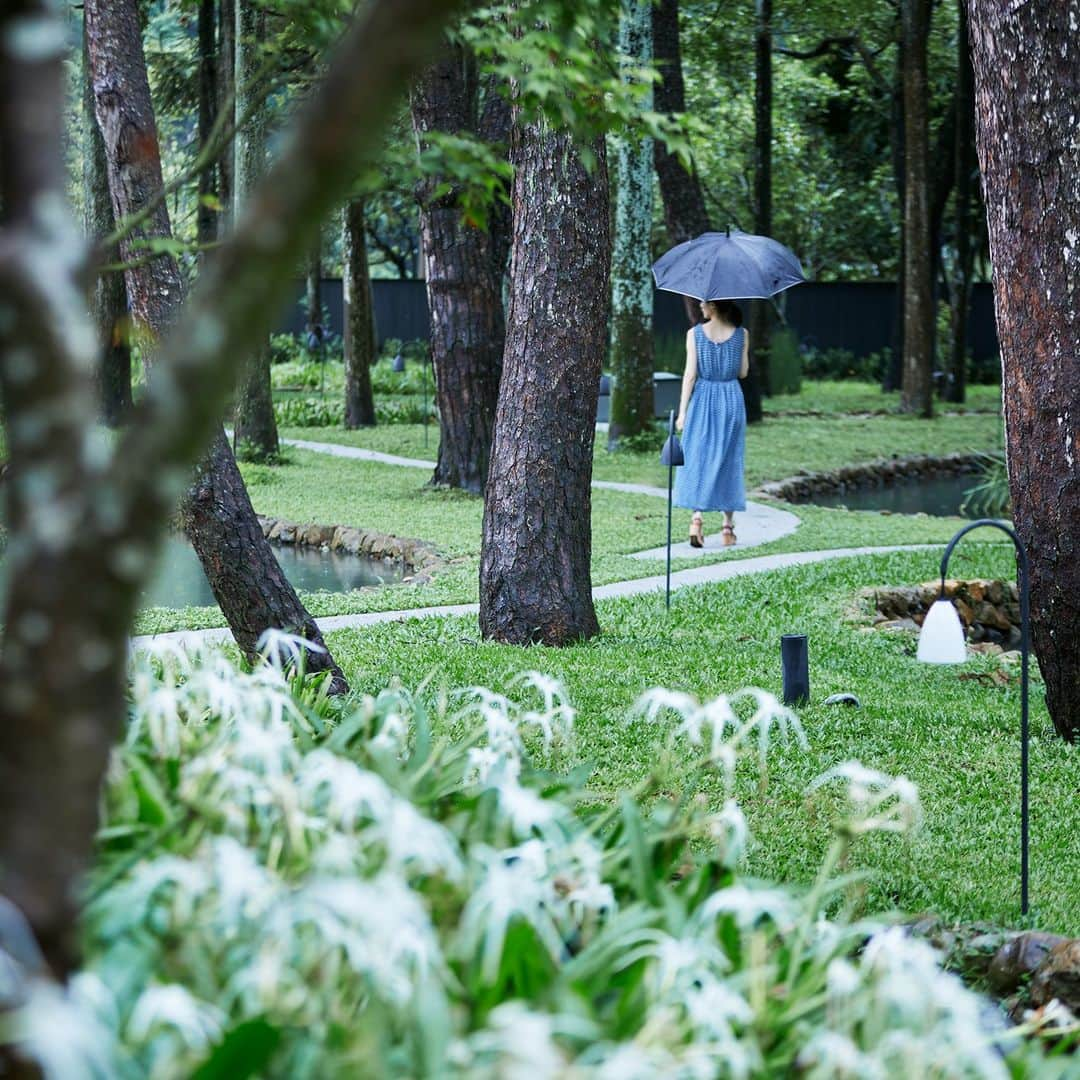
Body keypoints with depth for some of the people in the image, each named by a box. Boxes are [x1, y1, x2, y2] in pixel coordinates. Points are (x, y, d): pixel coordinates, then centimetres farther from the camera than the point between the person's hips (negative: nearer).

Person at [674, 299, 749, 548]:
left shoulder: (695, 334, -5)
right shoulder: (741, 334, -2)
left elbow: (690, 374, -7)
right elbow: (743, 372, 5)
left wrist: (682, 411, -4)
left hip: (703, 399, -1)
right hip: (732, 399, 1)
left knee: (698, 459, 7)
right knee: (729, 462, 9)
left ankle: (697, 516, -12)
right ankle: (728, 527, 11)